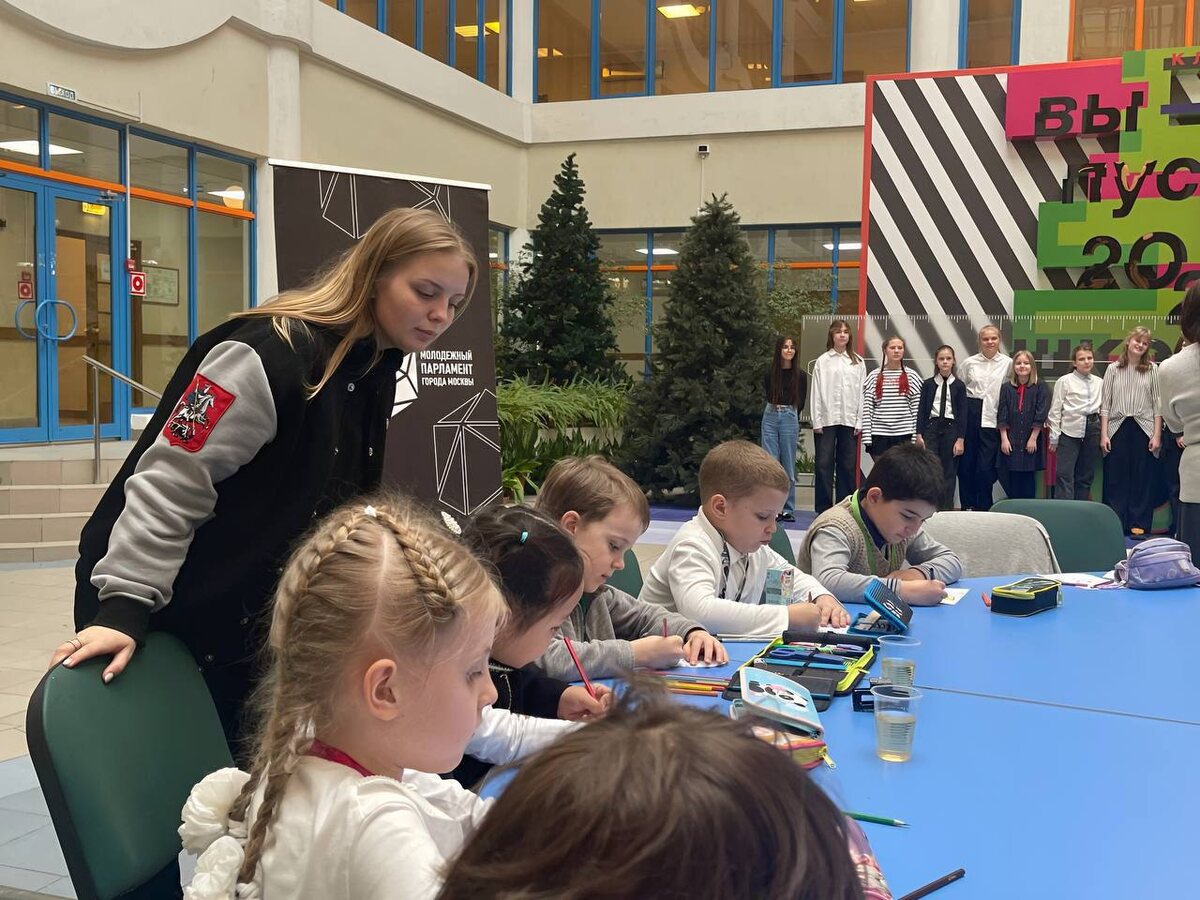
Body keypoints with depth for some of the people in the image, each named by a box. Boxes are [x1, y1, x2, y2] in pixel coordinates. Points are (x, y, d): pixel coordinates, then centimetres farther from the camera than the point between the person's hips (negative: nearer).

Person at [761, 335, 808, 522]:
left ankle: (788, 509, 7)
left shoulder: (800, 375, 0)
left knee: (788, 465, 1)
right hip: (770, 417, 2)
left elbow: (801, 401, 9)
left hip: (790, 417, -2)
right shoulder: (770, 373, 5)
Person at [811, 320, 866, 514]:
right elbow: (816, 392, 2)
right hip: (827, 419, -1)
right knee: (824, 463, -2)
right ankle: (823, 508, 4)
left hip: (849, 420, 2)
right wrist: (817, 421, -4)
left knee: (848, 465, 4)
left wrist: (859, 421, 0)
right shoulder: (822, 361, 4)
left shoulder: (858, 362, 8)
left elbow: (861, 392, 6)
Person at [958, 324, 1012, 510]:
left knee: (985, 468, -5)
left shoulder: (1008, 363, 2)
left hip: (992, 419, -1)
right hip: (969, 416, 2)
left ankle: (983, 509, 8)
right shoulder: (969, 363, 6)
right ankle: (967, 507, 17)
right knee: (966, 464, 5)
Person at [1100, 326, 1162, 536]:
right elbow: (1105, 403, 5)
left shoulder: (1152, 369, 5)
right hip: (1118, 428, 1)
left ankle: (1138, 525, 9)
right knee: (1115, 479, 2)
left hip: (1143, 428, 0)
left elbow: (1158, 404, 3)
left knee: (1142, 479, 2)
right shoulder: (1113, 369, 7)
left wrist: (1157, 435, -4)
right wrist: (1104, 434, -1)